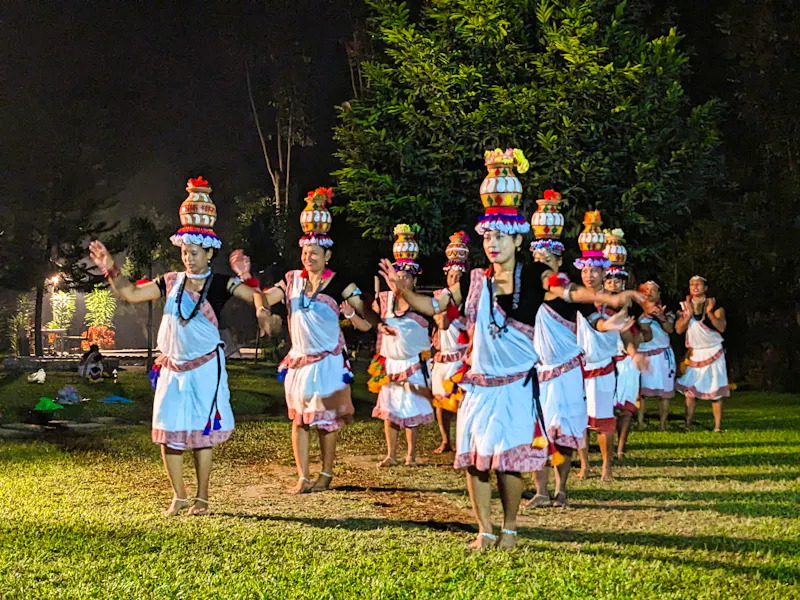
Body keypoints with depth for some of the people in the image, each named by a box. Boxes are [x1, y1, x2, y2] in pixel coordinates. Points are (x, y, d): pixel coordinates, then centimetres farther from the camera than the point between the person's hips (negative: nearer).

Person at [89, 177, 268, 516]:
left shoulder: (219, 285, -6)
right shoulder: (172, 283, 6)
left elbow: (255, 296, -18)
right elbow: (131, 294, 10)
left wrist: (261, 309, -40)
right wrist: (111, 270, -2)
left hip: (205, 367, -4)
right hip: (172, 368, 4)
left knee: (202, 432, 2)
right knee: (168, 432, 4)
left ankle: (202, 497, 14)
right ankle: (179, 496, 17)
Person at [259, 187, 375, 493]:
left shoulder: (338, 284, -9)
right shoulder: (292, 280, 4)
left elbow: (367, 312, -14)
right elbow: (265, 298, -6)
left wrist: (352, 311, -33)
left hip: (328, 360, -4)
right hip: (298, 360, 4)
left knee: (326, 418, 4)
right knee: (299, 418, 5)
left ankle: (326, 474, 17)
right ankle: (302, 477, 12)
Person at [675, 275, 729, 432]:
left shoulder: (714, 305, -2)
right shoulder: (684, 306, 5)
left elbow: (722, 327, -14)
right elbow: (678, 329, -4)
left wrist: (710, 313, -26)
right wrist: (688, 315, -17)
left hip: (713, 352, -2)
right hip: (694, 353, 2)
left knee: (715, 391, -3)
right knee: (689, 390, -4)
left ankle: (718, 426, -1)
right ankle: (688, 425, -1)